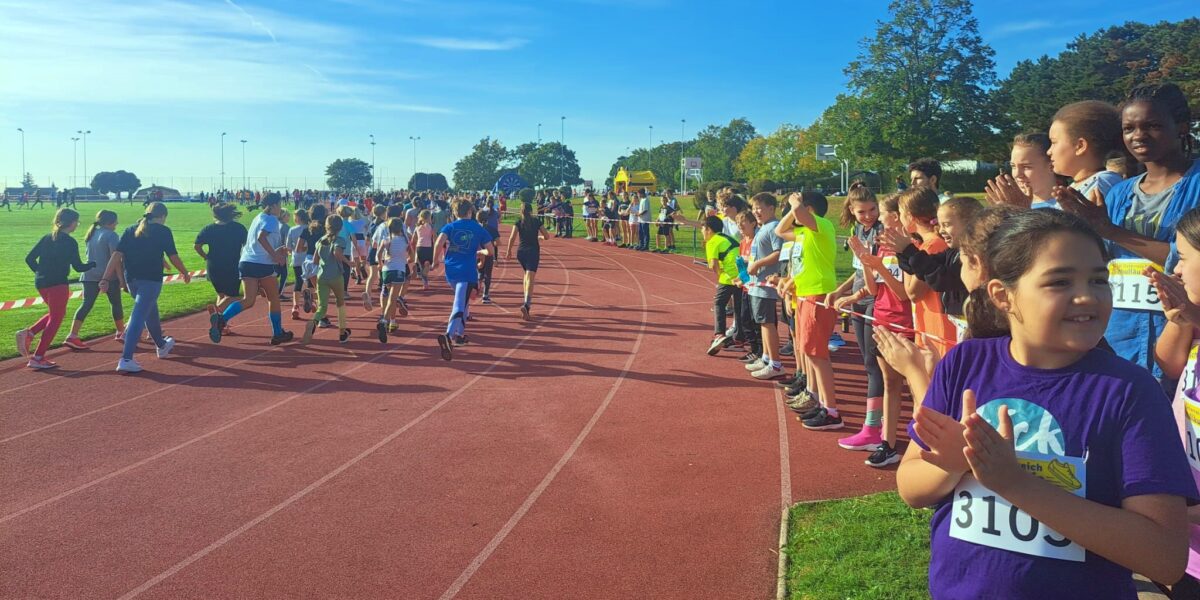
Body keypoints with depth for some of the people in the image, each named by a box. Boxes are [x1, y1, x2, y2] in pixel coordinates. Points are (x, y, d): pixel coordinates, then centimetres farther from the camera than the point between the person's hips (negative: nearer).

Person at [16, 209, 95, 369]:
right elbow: (78, 267, -8)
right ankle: (37, 358, 2)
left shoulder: (47, 238, 9)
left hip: (40, 283, 7)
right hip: (58, 284, -7)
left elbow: (29, 258, 8)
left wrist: (40, 272, 18)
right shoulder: (70, 242, -10)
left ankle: (29, 333, 5)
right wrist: (94, 264, 8)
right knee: (55, 319, 3)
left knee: (57, 313, 25)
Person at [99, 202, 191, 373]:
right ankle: (126, 359, -18)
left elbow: (117, 255, 3)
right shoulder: (163, 231, -1)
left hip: (131, 280, 6)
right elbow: (173, 257, -2)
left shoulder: (131, 230, 12)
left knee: (150, 311, 26)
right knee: (138, 317, -10)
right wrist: (185, 273, 15)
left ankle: (161, 346, 45)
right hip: (151, 280, -6)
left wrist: (106, 279, 0)